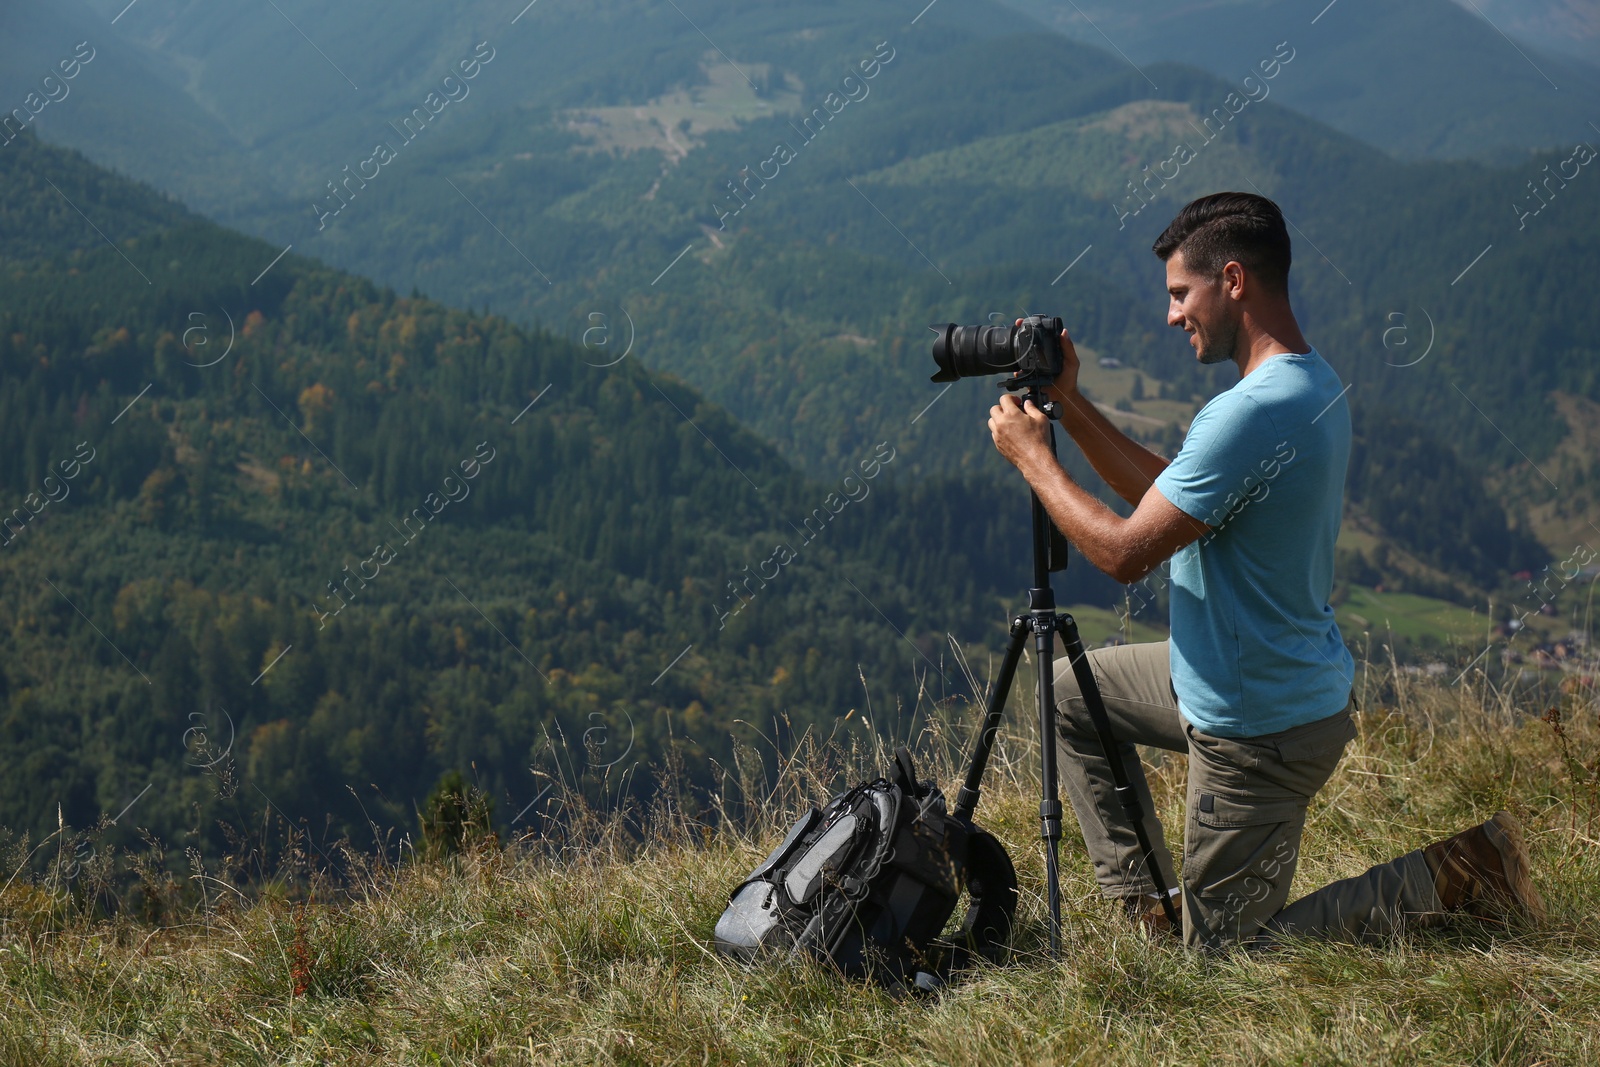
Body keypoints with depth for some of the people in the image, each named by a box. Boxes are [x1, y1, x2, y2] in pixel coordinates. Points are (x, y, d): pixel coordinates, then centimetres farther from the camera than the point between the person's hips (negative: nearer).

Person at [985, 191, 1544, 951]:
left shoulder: (1251, 415, -29)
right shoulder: (1316, 385, 4)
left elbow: (1126, 553, -24)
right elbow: (1170, 497, 11)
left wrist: (1032, 456, -12)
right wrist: (1070, 406, 7)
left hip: (1260, 728, -10)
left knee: (1225, 949, 4)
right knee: (1073, 689, 23)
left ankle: (1448, 880, 2)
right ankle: (1140, 899, 23)